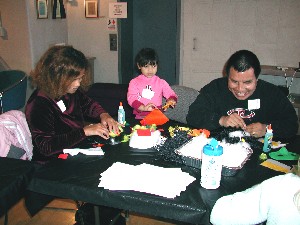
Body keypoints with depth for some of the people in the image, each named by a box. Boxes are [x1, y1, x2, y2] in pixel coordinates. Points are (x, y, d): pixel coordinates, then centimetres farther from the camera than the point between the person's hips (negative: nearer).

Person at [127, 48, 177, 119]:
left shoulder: (161, 82, 11)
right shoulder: (134, 82, 6)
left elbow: (171, 95, 11)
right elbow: (131, 98, -6)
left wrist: (171, 100, -15)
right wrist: (144, 108, -24)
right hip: (140, 117, -2)